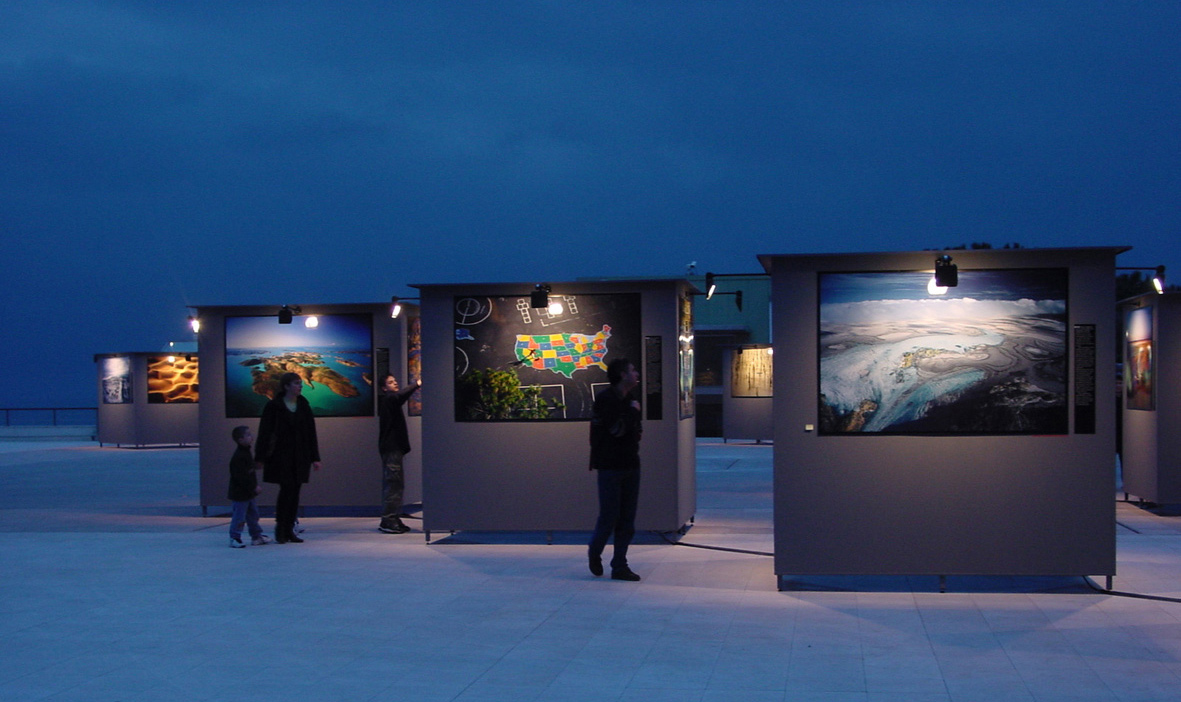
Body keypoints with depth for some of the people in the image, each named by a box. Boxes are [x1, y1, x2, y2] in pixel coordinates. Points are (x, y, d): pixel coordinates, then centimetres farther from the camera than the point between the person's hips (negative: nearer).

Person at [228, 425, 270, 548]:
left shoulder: (245, 453, 11)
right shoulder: (238, 457, -22)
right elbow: (240, 477, -26)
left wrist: (254, 486, 19)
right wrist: (254, 487, -23)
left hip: (247, 493, 10)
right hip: (240, 494, -10)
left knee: (253, 514, 16)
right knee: (239, 516, -6)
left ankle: (257, 536, 26)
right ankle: (234, 539, 2)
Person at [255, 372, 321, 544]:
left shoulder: (303, 405, 10)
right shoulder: (274, 406, -4)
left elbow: (311, 432, 12)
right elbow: (264, 432, -4)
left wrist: (315, 457, 9)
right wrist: (260, 457, -9)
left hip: (300, 457, 5)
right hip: (281, 455, -5)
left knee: (295, 492, 4)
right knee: (287, 488, -12)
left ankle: (289, 530, 11)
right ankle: (280, 528, 0)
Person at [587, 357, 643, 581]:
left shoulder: (629, 400, 14)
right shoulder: (605, 399, -10)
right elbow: (617, 429, -22)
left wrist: (637, 429, 3)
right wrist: (632, 411, -10)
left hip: (631, 466, 7)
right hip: (610, 467, -7)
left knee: (627, 520, 6)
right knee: (609, 517, -3)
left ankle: (620, 566, 12)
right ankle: (594, 553, 23)